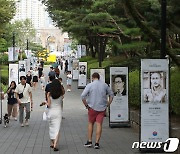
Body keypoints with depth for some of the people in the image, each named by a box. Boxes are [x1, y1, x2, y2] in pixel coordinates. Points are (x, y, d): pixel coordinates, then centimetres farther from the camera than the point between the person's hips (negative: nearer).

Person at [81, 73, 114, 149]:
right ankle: (97, 143, -2)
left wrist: (86, 105, -3)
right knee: (99, 124, 2)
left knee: (90, 123, 14)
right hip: (102, 108, 2)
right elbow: (111, 94, 11)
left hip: (92, 107, -2)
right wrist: (108, 104, 12)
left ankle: (89, 141, 15)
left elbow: (83, 96, -13)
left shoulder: (90, 85, -6)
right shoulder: (104, 85, 3)